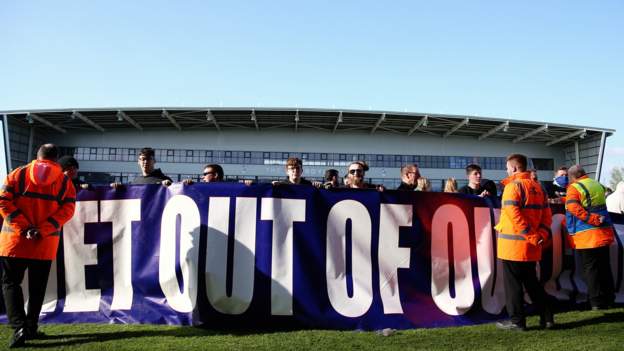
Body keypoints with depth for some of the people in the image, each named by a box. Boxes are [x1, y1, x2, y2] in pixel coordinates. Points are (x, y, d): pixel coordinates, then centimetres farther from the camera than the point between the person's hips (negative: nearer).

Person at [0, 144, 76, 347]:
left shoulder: (17, 175, 0)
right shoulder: (65, 181, 2)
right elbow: (67, 209, -7)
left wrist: (23, 227, -10)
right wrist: (43, 230, -10)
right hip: (46, 243, 1)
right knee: (37, 286, 14)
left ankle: (19, 327, -8)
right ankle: (31, 327, 19)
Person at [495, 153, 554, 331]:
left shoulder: (513, 186, -11)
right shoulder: (537, 187, 14)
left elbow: (514, 214, -22)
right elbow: (547, 215, 11)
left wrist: (531, 236, -19)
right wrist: (541, 235, 3)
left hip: (513, 244, -8)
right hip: (531, 248, 8)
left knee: (512, 283, 2)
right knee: (532, 282, 18)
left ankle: (517, 320, 6)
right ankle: (546, 318, 19)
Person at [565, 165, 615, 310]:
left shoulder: (574, 188, -10)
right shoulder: (598, 185, 13)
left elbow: (574, 208, -26)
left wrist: (594, 220, -24)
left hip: (586, 236, -7)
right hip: (604, 234, 7)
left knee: (591, 269, 1)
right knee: (604, 267, 15)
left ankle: (597, 302, 5)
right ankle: (608, 298, 24)